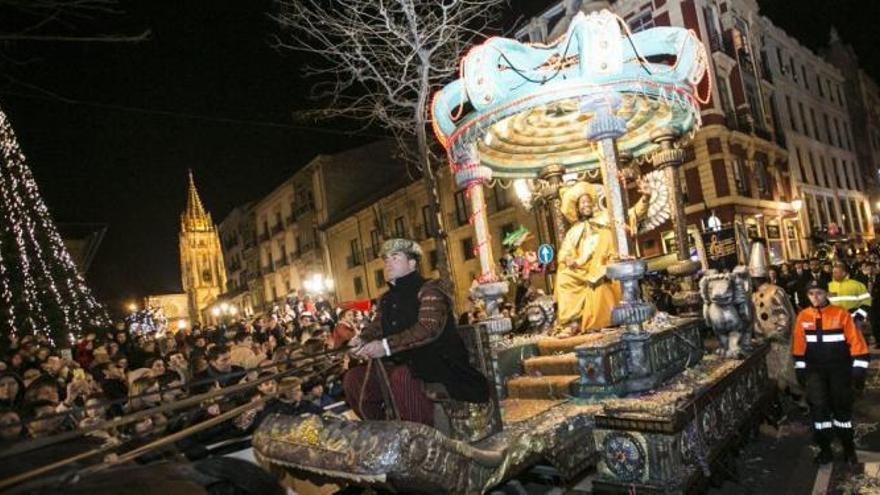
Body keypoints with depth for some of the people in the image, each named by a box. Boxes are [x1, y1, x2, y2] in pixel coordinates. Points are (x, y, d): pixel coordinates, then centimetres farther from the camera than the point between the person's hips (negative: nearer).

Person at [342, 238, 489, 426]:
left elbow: (429, 328, -25)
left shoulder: (428, 289, -10)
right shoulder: (386, 299, 15)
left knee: (402, 377, -37)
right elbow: (374, 329, 13)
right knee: (353, 378, 1)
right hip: (402, 364, 8)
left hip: (439, 362, -8)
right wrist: (359, 342, -11)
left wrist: (387, 346, -32)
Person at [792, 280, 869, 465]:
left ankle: (848, 447, 28)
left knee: (842, 407, 10)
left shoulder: (841, 314, -10)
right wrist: (800, 369, 7)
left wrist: (859, 370, -8)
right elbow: (799, 345, 6)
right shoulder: (803, 316, -2)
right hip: (814, 370, 2)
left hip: (839, 369, -1)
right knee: (818, 407, -1)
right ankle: (824, 448, 11)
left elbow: (856, 342, -7)